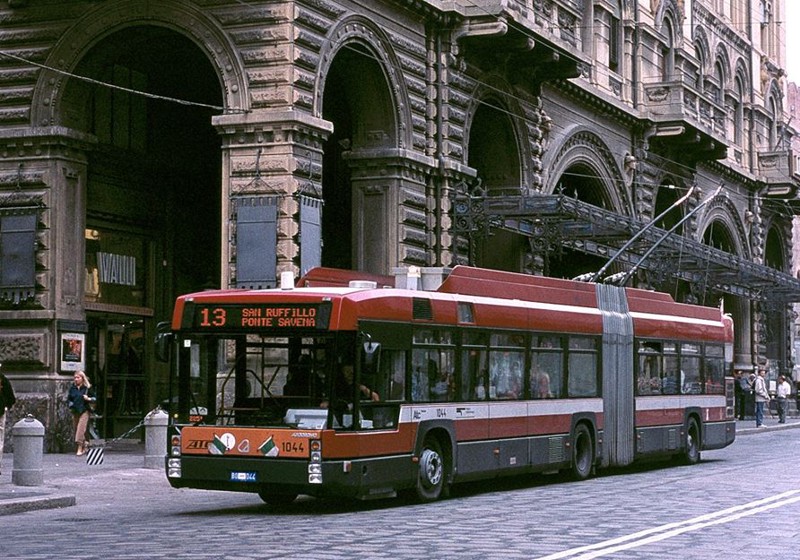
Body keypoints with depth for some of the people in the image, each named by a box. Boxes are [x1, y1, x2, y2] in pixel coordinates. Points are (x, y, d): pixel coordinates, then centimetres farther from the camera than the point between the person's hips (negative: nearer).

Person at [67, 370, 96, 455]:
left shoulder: (87, 388, -1)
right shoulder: (72, 388, 10)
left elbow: (95, 399, 4)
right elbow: (68, 399, 19)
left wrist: (88, 399, -15)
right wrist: (70, 405, 0)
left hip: (84, 411, -5)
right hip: (75, 411, 5)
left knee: (81, 429, -15)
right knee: (76, 429, 8)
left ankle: (80, 449, -14)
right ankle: (84, 446, 24)